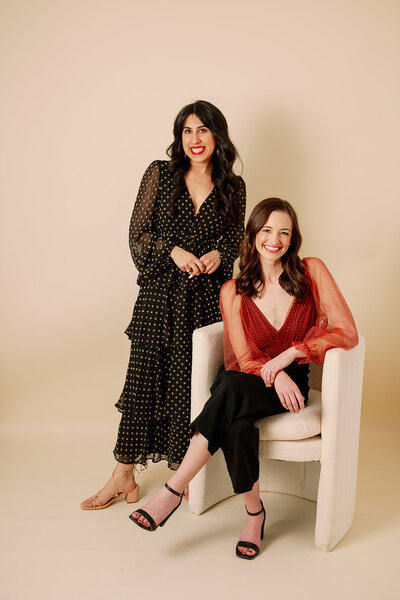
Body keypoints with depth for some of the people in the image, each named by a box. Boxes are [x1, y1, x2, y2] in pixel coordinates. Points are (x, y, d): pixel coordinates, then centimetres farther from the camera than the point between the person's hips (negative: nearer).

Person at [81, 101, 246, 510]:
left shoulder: (232, 187, 7)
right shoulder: (160, 174, 3)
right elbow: (138, 233, 1)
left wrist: (218, 254, -7)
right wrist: (174, 251, -14)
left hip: (206, 295, 1)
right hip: (160, 292, -1)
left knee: (193, 381, 4)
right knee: (143, 377, 1)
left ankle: (182, 470, 23)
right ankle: (124, 474, 15)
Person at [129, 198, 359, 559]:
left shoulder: (312, 272, -2)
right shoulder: (233, 291, 1)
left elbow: (347, 332, -8)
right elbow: (245, 357, -3)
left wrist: (291, 352, -18)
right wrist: (275, 375, -25)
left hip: (293, 382, -1)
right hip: (247, 382, 2)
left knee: (232, 390, -33)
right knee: (238, 424, -36)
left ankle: (174, 490, -26)